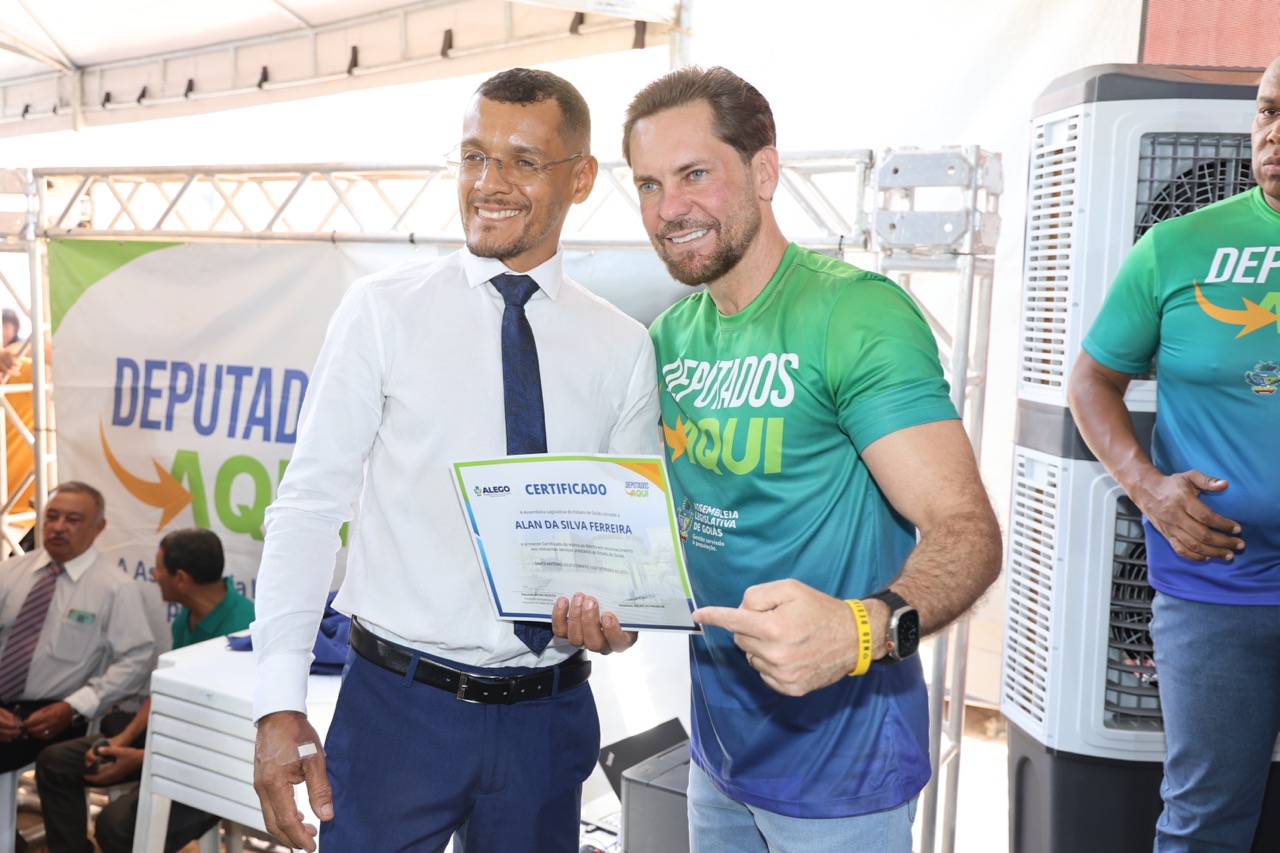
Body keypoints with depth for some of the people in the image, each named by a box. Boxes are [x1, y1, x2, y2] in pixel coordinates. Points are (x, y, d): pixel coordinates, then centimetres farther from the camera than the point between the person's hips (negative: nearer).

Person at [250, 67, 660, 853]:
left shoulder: (623, 347, 2)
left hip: (548, 714, 2)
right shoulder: (383, 311, -3)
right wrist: (281, 704, -11)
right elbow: (310, 506, -6)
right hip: (398, 698, -2)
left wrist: (620, 613, -15)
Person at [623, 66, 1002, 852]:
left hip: (839, 748, -6)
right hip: (719, 732, 6)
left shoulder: (855, 313, -18)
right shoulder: (670, 337, 4)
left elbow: (966, 528, -22)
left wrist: (864, 628, -40)